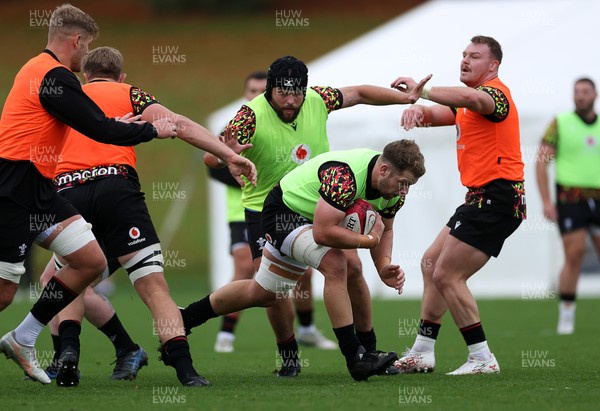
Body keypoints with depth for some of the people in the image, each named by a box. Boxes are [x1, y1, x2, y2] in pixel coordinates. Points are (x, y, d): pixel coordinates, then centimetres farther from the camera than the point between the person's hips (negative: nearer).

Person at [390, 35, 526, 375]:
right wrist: (417, 109, -11)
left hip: (497, 199, -11)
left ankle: (482, 358, -8)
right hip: (481, 198, 11)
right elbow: (436, 114, 13)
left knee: (446, 275, -13)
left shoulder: (496, 92, -14)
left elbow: (469, 98, -37)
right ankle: (422, 353, 23)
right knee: (432, 264, 17)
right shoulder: (467, 104, 19)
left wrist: (421, 90, -39)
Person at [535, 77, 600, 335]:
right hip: (570, 200, -3)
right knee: (574, 255, -11)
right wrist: (546, 201, -10)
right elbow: (541, 162, -1)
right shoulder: (560, 124, 2)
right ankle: (566, 317, -1)